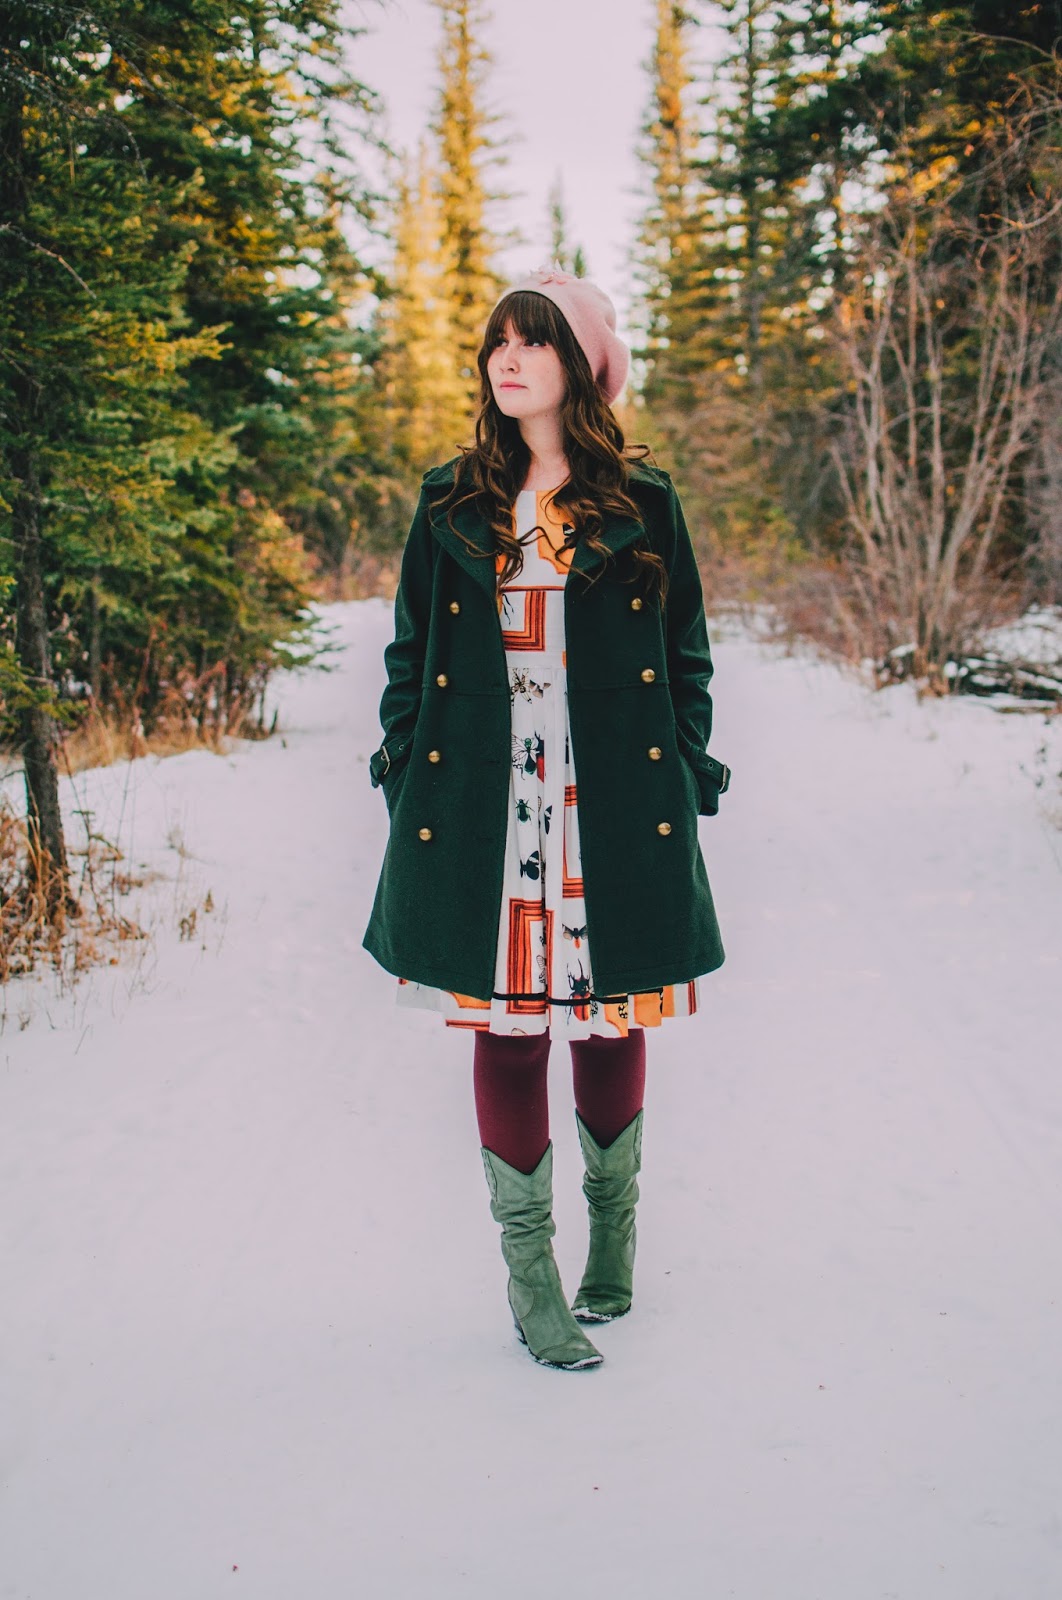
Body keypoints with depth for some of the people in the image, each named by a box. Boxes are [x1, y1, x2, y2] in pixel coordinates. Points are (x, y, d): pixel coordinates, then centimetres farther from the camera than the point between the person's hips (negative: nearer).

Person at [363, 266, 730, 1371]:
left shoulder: (642, 504, 7)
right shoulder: (452, 504, 10)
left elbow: (687, 658, 9)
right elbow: (411, 654, 12)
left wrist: (684, 783, 2)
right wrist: (406, 777, 4)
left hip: (614, 811, 0)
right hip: (485, 809, 1)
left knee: (614, 1017, 8)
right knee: (506, 1027, 2)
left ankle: (612, 1234, 30)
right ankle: (528, 1274, 14)